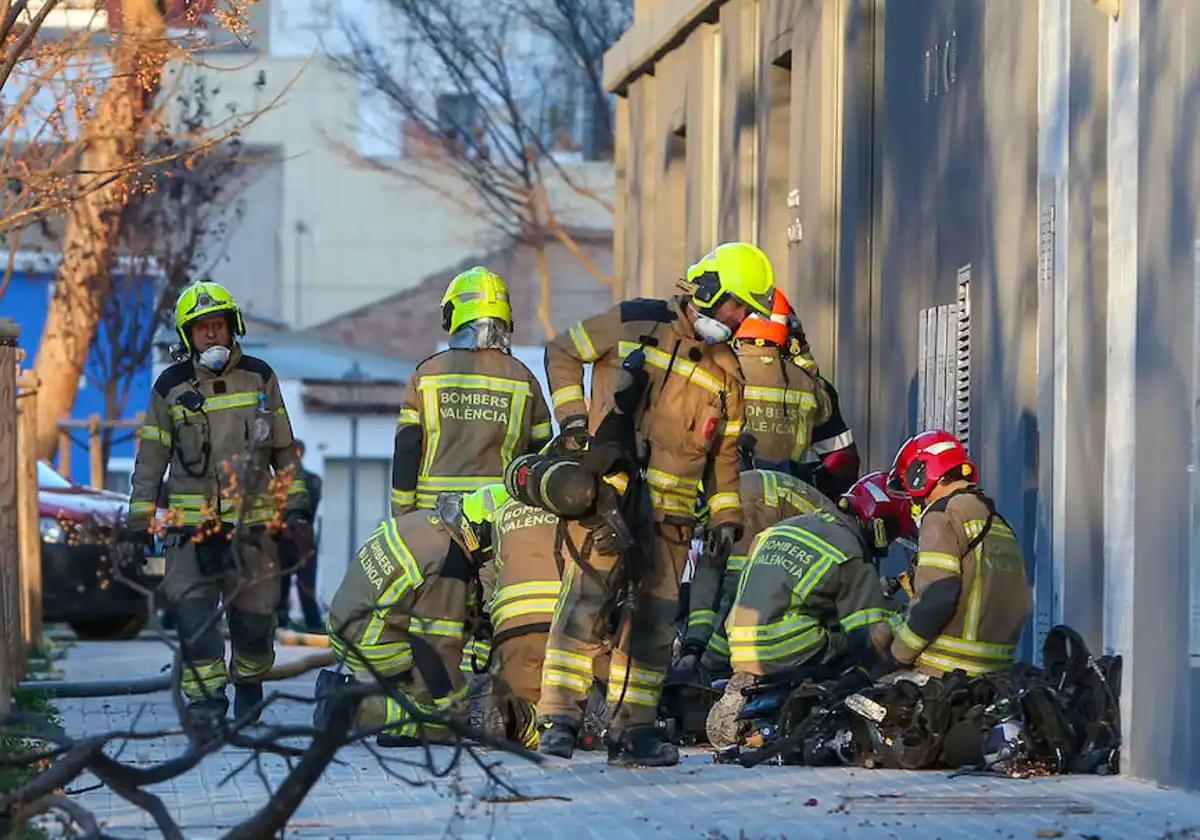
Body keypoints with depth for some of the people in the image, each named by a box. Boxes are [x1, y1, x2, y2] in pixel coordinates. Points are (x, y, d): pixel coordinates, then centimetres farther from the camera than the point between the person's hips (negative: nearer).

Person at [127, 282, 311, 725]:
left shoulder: (259, 378, 7)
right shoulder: (171, 387, 4)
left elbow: (283, 447, 14)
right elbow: (151, 456, 7)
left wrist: (296, 505, 10)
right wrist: (140, 518, 3)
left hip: (252, 517, 1)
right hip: (191, 520, -1)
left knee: (255, 613, 4)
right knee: (193, 611, -12)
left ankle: (249, 684, 27)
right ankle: (205, 700, -9)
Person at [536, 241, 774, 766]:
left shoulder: (726, 372, 16)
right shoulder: (634, 324, 1)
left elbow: (724, 451, 22)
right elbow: (562, 353, 10)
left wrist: (725, 514, 12)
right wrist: (572, 415, -2)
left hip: (673, 512, 5)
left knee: (654, 619, 5)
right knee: (587, 601, -14)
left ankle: (632, 728, 11)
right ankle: (559, 717, -13)